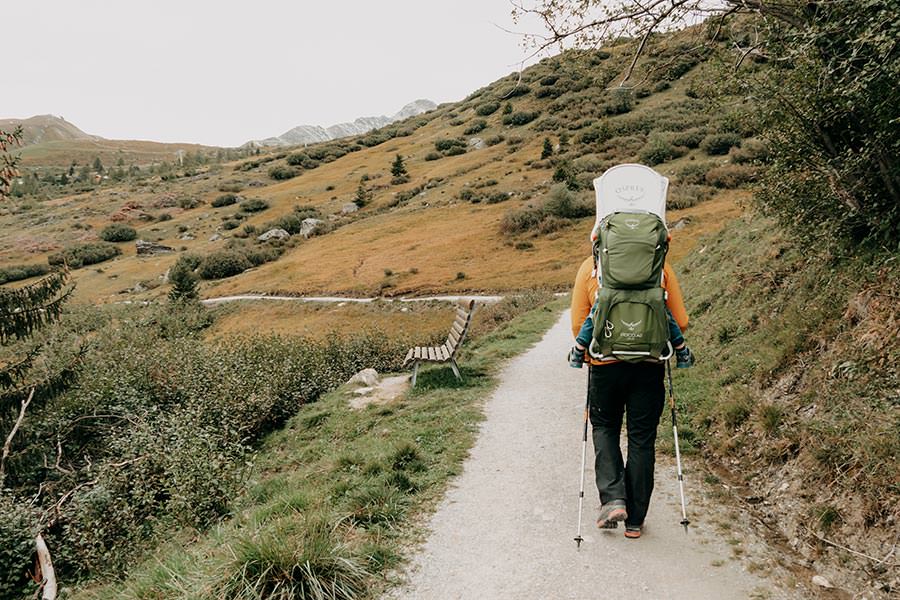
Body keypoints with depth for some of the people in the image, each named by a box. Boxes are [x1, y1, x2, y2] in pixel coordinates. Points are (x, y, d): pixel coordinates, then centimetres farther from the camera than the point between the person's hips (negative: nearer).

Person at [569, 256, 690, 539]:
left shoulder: (590, 266, -1)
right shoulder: (661, 266, 0)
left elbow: (578, 322, -2)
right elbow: (680, 322, 1)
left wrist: (588, 354, 14)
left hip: (605, 363, 0)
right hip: (649, 365, 1)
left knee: (604, 428, 19)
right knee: (642, 439, 10)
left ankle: (613, 498, 2)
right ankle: (634, 520, 18)